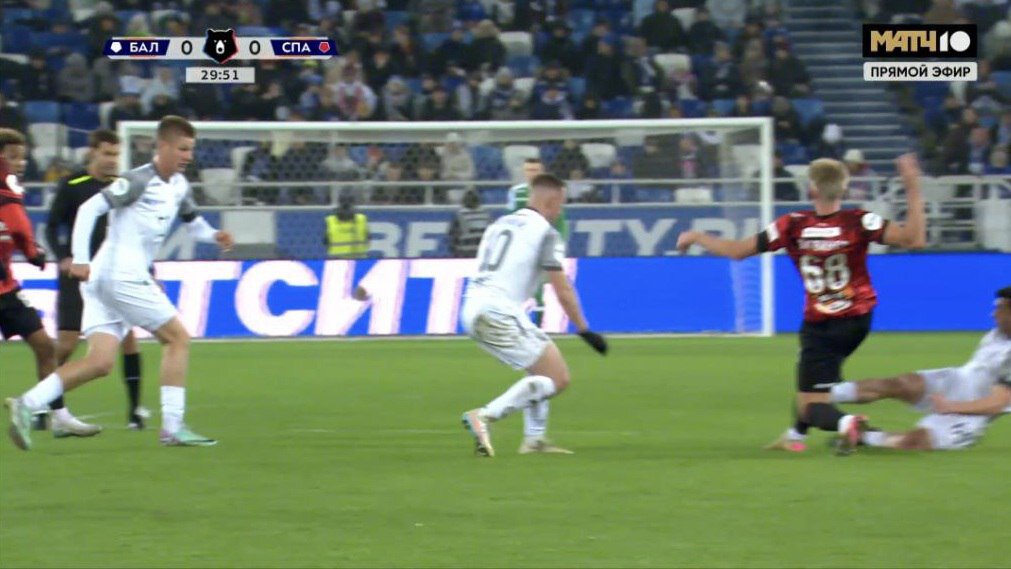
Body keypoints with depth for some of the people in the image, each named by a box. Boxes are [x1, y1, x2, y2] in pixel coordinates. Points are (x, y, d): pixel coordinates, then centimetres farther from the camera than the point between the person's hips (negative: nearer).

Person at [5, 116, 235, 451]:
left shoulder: (179, 187, 16)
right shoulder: (139, 181, -10)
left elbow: (192, 221, 31)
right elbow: (90, 208, -16)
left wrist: (213, 236, 8)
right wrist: (80, 260, -23)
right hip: (121, 276, -9)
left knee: (100, 362, -1)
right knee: (178, 338, -3)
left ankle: (26, 404, -7)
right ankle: (172, 428, -2)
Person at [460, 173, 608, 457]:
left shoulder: (500, 224, 21)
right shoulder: (545, 233, -2)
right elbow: (563, 291, -5)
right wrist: (585, 330, 2)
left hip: (472, 309, 9)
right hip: (500, 313, -9)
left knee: (541, 368, 24)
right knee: (557, 379, -7)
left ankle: (534, 438, 14)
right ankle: (485, 416, -20)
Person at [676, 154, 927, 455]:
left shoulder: (794, 225, -14)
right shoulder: (858, 222, -15)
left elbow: (737, 250, -6)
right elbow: (915, 239, -24)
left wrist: (696, 237, 10)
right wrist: (913, 189, -20)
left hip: (819, 326, -4)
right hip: (857, 320, 4)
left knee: (812, 405, -4)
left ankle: (844, 422, -37)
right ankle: (797, 433, 43)